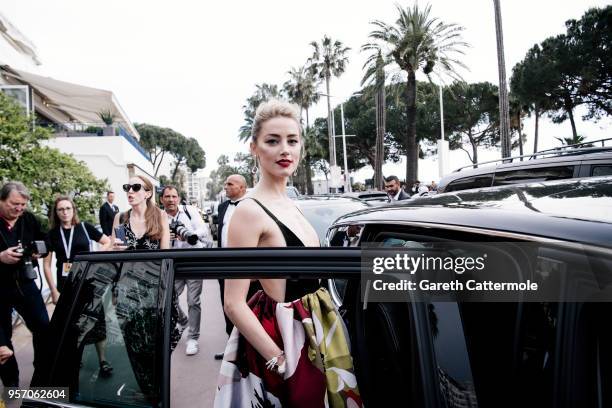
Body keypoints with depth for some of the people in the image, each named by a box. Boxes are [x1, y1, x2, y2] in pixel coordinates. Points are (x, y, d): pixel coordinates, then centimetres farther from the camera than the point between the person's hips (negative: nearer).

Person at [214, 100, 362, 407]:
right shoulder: (250, 210, -20)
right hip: (284, 335, -8)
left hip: (312, 327, 8)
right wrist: (280, 361, -22)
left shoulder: (289, 204, 6)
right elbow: (234, 304, -21)